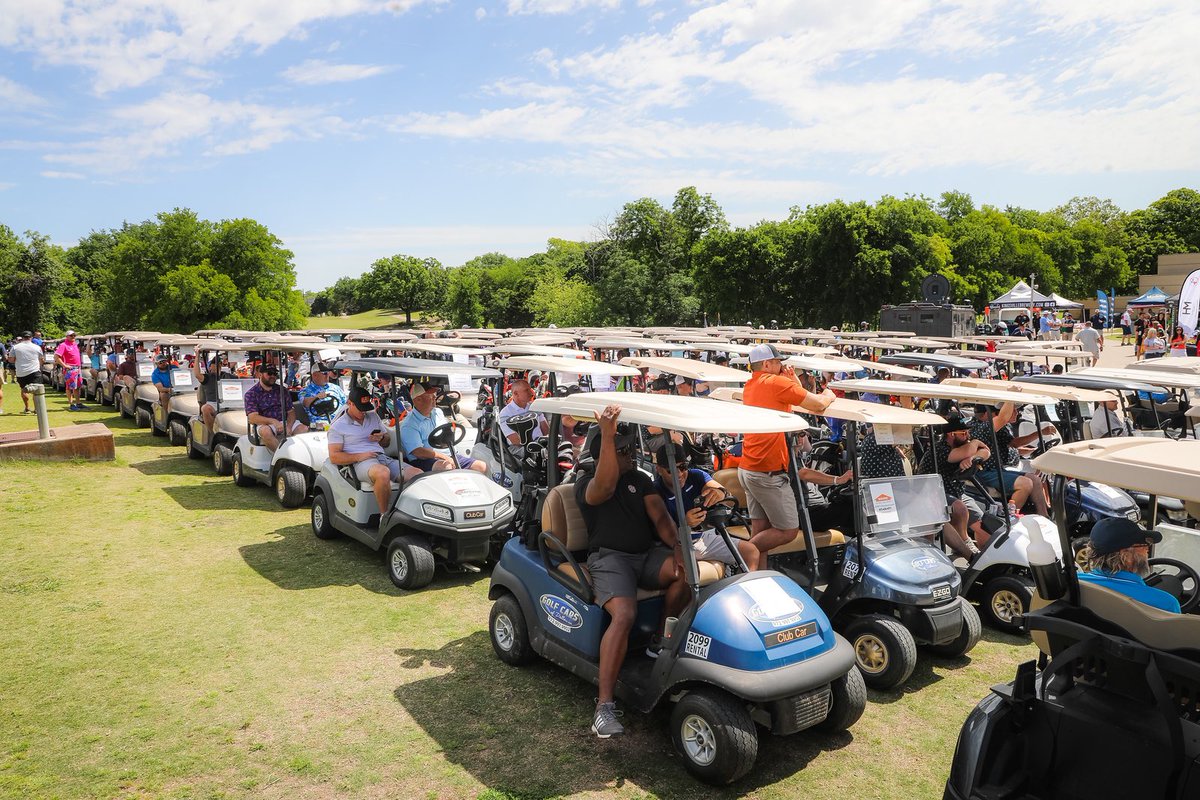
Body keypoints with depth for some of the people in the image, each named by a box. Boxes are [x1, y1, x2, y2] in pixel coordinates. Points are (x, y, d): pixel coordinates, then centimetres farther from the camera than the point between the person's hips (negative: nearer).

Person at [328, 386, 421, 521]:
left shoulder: (373, 417, 24)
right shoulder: (338, 427, 8)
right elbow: (334, 457, -1)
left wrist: (381, 438, 5)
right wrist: (359, 456, -14)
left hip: (384, 458, 6)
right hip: (360, 463, -6)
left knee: (418, 474, -21)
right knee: (383, 473, -42)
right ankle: (384, 516, -28)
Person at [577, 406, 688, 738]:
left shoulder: (640, 479, 15)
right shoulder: (586, 484, -3)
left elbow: (660, 516, 3)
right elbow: (605, 487, -29)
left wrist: (677, 546, -18)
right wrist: (607, 434, -42)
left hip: (647, 555, 5)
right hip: (609, 558, -5)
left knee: (688, 569, -25)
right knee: (624, 615, -31)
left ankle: (661, 642, -5)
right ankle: (604, 706, -28)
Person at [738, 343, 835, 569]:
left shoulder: (750, 386, 16)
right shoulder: (775, 382, -12)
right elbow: (818, 404, -13)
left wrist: (793, 380, 6)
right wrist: (828, 395, 7)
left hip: (747, 468, 9)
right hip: (769, 472, -9)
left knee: (760, 529, 11)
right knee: (788, 530, -1)